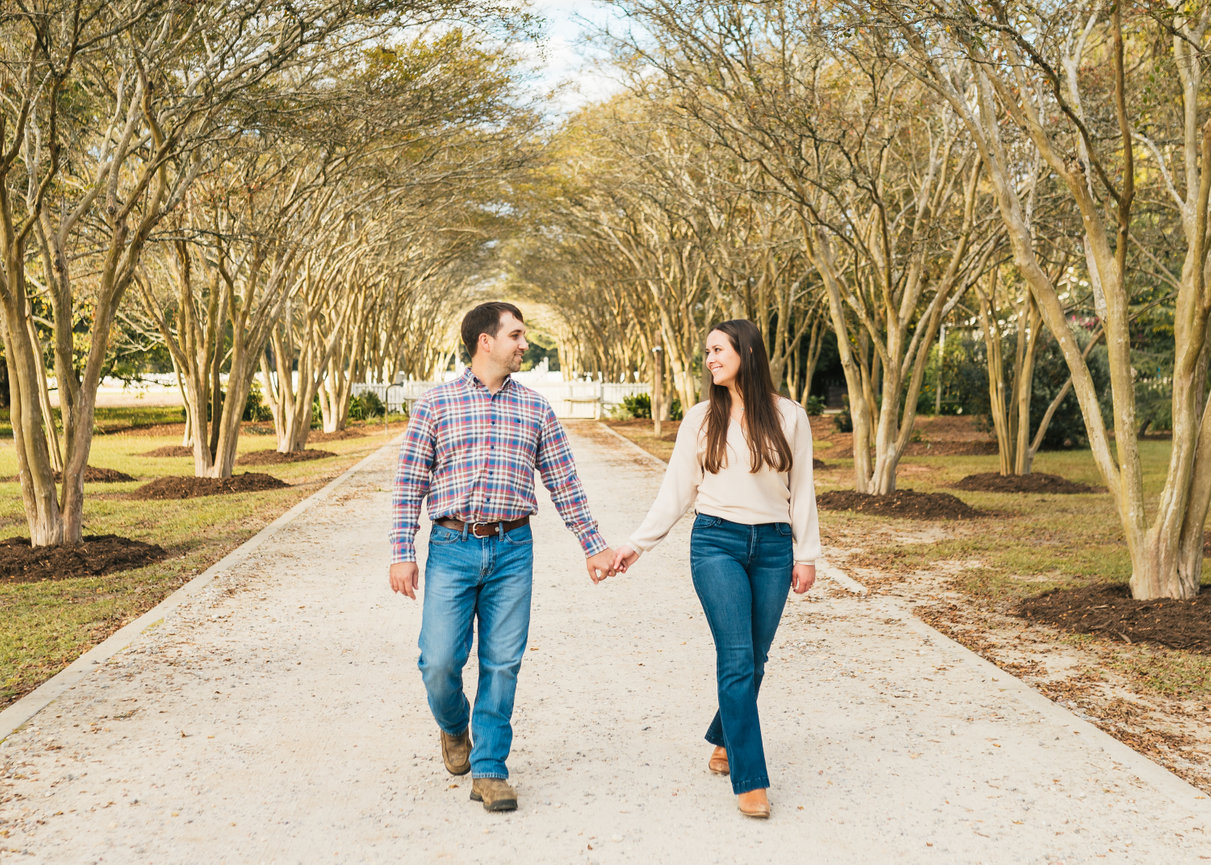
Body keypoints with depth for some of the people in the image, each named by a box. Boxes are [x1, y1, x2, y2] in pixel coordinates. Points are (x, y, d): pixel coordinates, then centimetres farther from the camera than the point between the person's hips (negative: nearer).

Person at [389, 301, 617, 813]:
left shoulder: (534, 409, 10)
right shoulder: (435, 403, 3)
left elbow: (564, 483, 12)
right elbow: (409, 483, 2)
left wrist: (593, 545, 10)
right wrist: (402, 554, -4)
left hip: (513, 550, 2)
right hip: (452, 546, -2)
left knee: (503, 664, 2)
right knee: (440, 661, -4)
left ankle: (489, 769, 15)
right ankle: (454, 728, 28)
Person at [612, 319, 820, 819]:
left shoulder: (789, 417, 4)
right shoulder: (700, 419, 4)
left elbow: (801, 491, 8)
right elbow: (676, 492, 6)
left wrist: (807, 554, 6)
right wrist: (636, 545, 3)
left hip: (773, 546, 1)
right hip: (717, 542, -1)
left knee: (754, 660, 8)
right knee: (736, 657, -10)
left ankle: (724, 738, 35)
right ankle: (750, 780, -3)